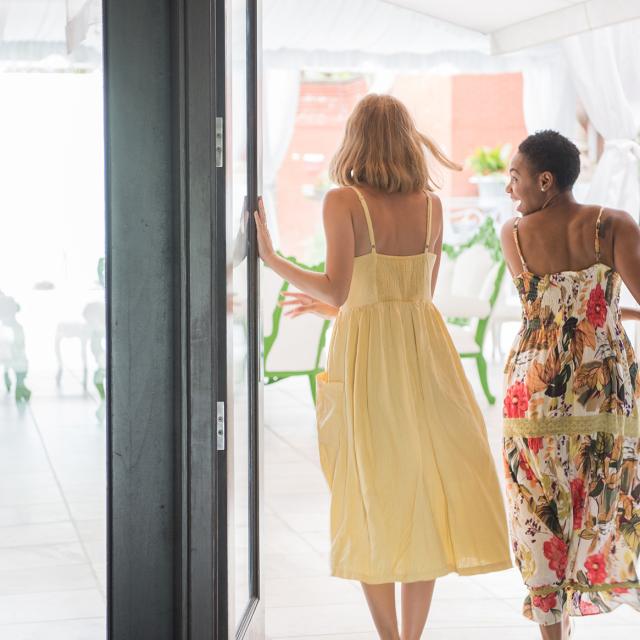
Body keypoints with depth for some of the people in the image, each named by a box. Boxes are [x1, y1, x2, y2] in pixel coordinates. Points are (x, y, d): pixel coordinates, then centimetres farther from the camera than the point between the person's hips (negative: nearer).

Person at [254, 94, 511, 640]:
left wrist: (272, 258, -4)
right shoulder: (431, 203, 7)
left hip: (364, 351, -3)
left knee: (373, 497, 6)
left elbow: (338, 292, -13)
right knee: (426, 491, 9)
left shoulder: (344, 201, -7)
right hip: (425, 347, 4)